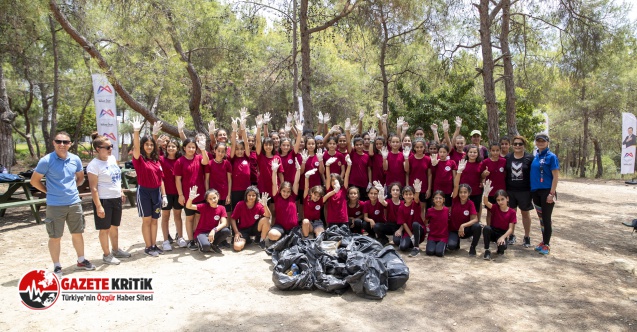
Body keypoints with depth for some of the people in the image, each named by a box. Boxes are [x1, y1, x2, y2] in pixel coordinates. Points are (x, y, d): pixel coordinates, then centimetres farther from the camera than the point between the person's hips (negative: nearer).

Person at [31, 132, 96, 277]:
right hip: (55, 205, -4)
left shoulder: (75, 159, 0)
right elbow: (34, 181, -4)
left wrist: (71, 188, 9)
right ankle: (57, 266, 20)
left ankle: (81, 260, 32)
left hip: (74, 203, 4)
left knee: (77, 233, 16)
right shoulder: (46, 161, -12)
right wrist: (49, 191, -1)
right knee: (55, 237, 6)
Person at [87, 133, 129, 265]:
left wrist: (121, 192, 15)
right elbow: (93, 188, -18)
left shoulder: (112, 158, 5)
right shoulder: (94, 165, -17)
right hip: (104, 200, -7)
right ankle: (107, 255, 18)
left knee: (114, 226, 19)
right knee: (105, 229, 6)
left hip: (116, 199, 7)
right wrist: (98, 206, -21)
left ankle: (116, 250, 35)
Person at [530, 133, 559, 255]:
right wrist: (531, 190, 10)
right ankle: (544, 241, 25)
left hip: (546, 191, -6)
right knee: (541, 217, 14)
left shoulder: (551, 157, -8)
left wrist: (552, 193, -18)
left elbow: (556, 176, -12)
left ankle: (547, 244, 8)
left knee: (546, 218, -1)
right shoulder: (535, 157, 9)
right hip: (536, 191, 6)